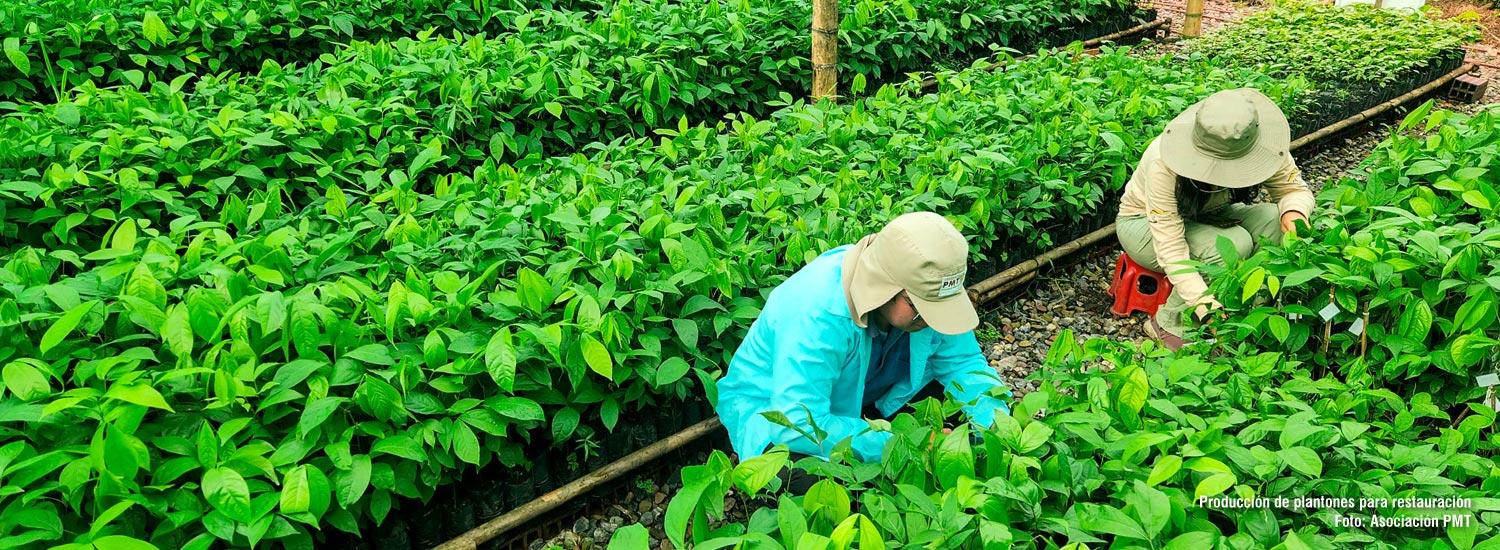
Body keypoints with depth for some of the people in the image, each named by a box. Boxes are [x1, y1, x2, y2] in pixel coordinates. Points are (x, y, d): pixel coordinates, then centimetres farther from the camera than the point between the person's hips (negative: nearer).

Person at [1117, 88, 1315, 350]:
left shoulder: (1261, 149, -24)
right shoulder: (1164, 164, -38)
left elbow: (1295, 188, -7)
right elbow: (1170, 244, -38)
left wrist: (1294, 211, -33)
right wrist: (1205, 306, -45)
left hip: (1205, 216, 5)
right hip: (1145, 223, -5)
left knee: (1272, 219, -24)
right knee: (1233, 244, -31)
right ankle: (1170, 324, -16)